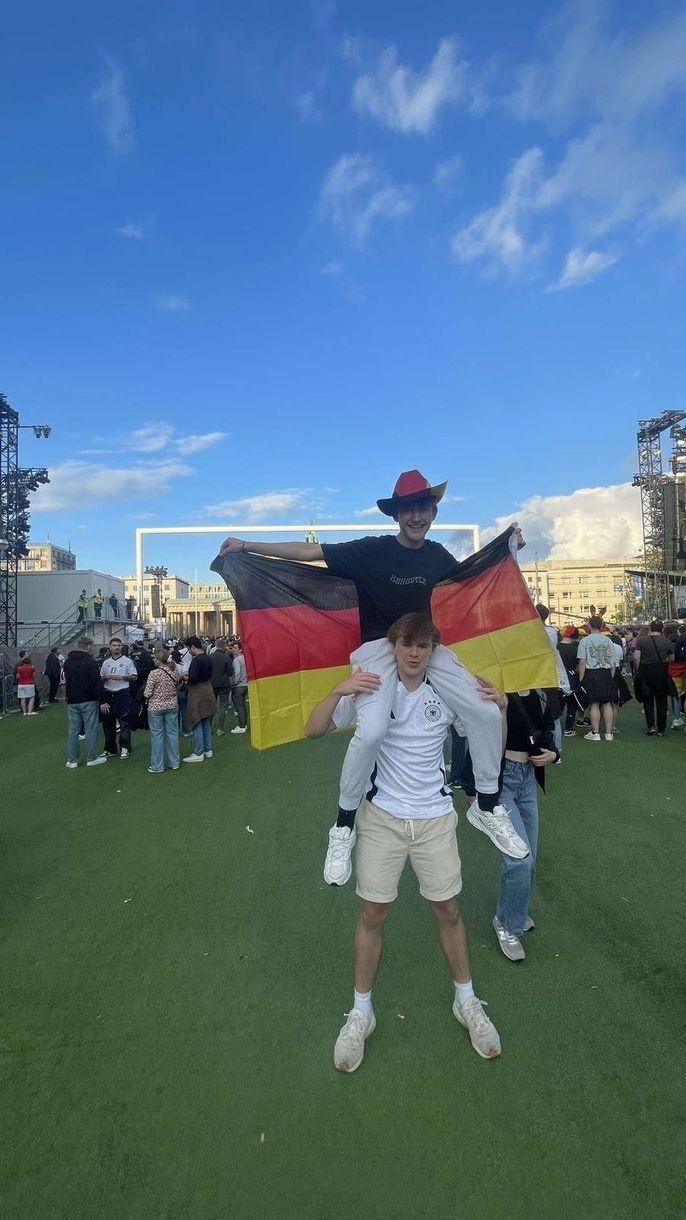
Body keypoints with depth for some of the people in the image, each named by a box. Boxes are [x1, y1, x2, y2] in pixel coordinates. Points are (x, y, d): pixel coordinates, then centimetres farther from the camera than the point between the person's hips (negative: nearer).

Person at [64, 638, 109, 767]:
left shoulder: (67, 662, 10)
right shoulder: (90, 661, -12)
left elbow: (67, 681, 21)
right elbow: (97, 683, -15)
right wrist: (102, 701, -13)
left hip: (72, 701, 6)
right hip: (88, 701, -6)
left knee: (73, 730, 9)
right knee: (91, 729, 2)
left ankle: (71, 760, 12)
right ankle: (91, 758, 8)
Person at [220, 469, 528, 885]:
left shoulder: (437, 555, 3)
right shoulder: (372, 550, -12)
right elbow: (310, 551, -12)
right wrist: (248, 546, -14)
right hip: (379, 645, -5)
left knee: (487, 713, -6)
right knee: (371, 730, -29)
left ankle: (487, 807, 17)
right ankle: (344, 827, -5)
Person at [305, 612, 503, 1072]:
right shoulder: (370, 691, -8)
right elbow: (313, 730, -12)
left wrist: (500, 708, -15)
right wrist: (339, 691, -29)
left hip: (435, 818, 1)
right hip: (382, 816, -1)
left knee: (448, 910, 13)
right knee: (373, 914, 8)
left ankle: (467, 1001, 38)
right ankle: (361, 1011, 30)